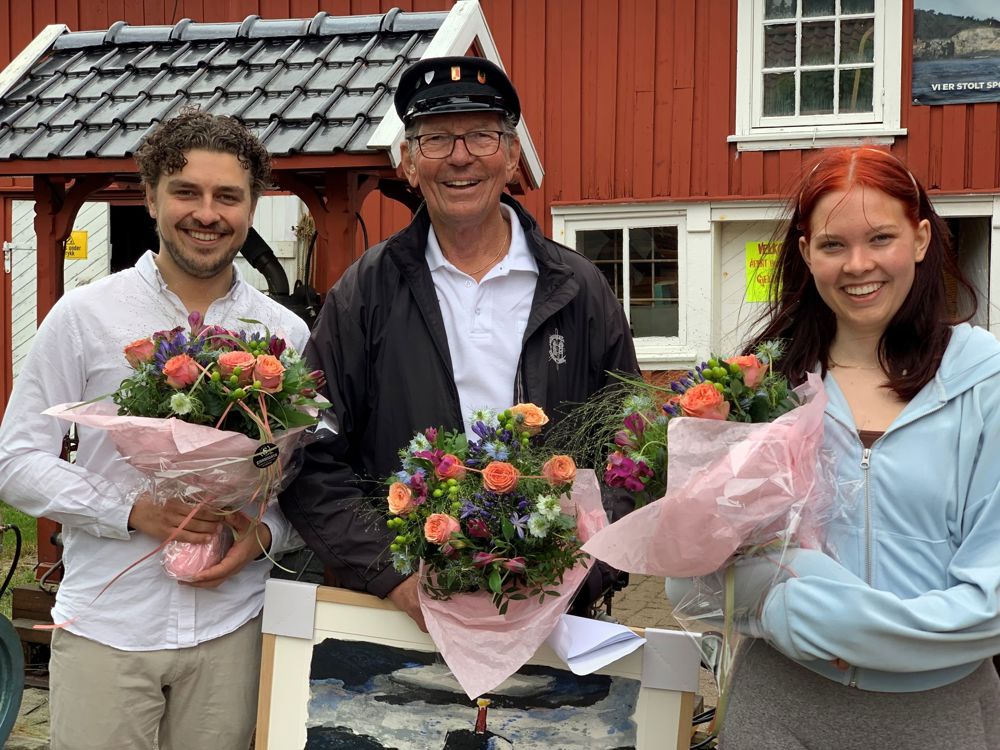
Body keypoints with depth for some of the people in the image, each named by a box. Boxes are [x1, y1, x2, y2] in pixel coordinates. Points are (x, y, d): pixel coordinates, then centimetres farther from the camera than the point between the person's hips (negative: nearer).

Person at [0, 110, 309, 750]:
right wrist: (133, 511, -15)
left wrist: (263, 534, -10)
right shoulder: (84, 315, -2)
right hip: (104, 625, -2)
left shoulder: (286, 333, 5)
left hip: (233, 625, 2)